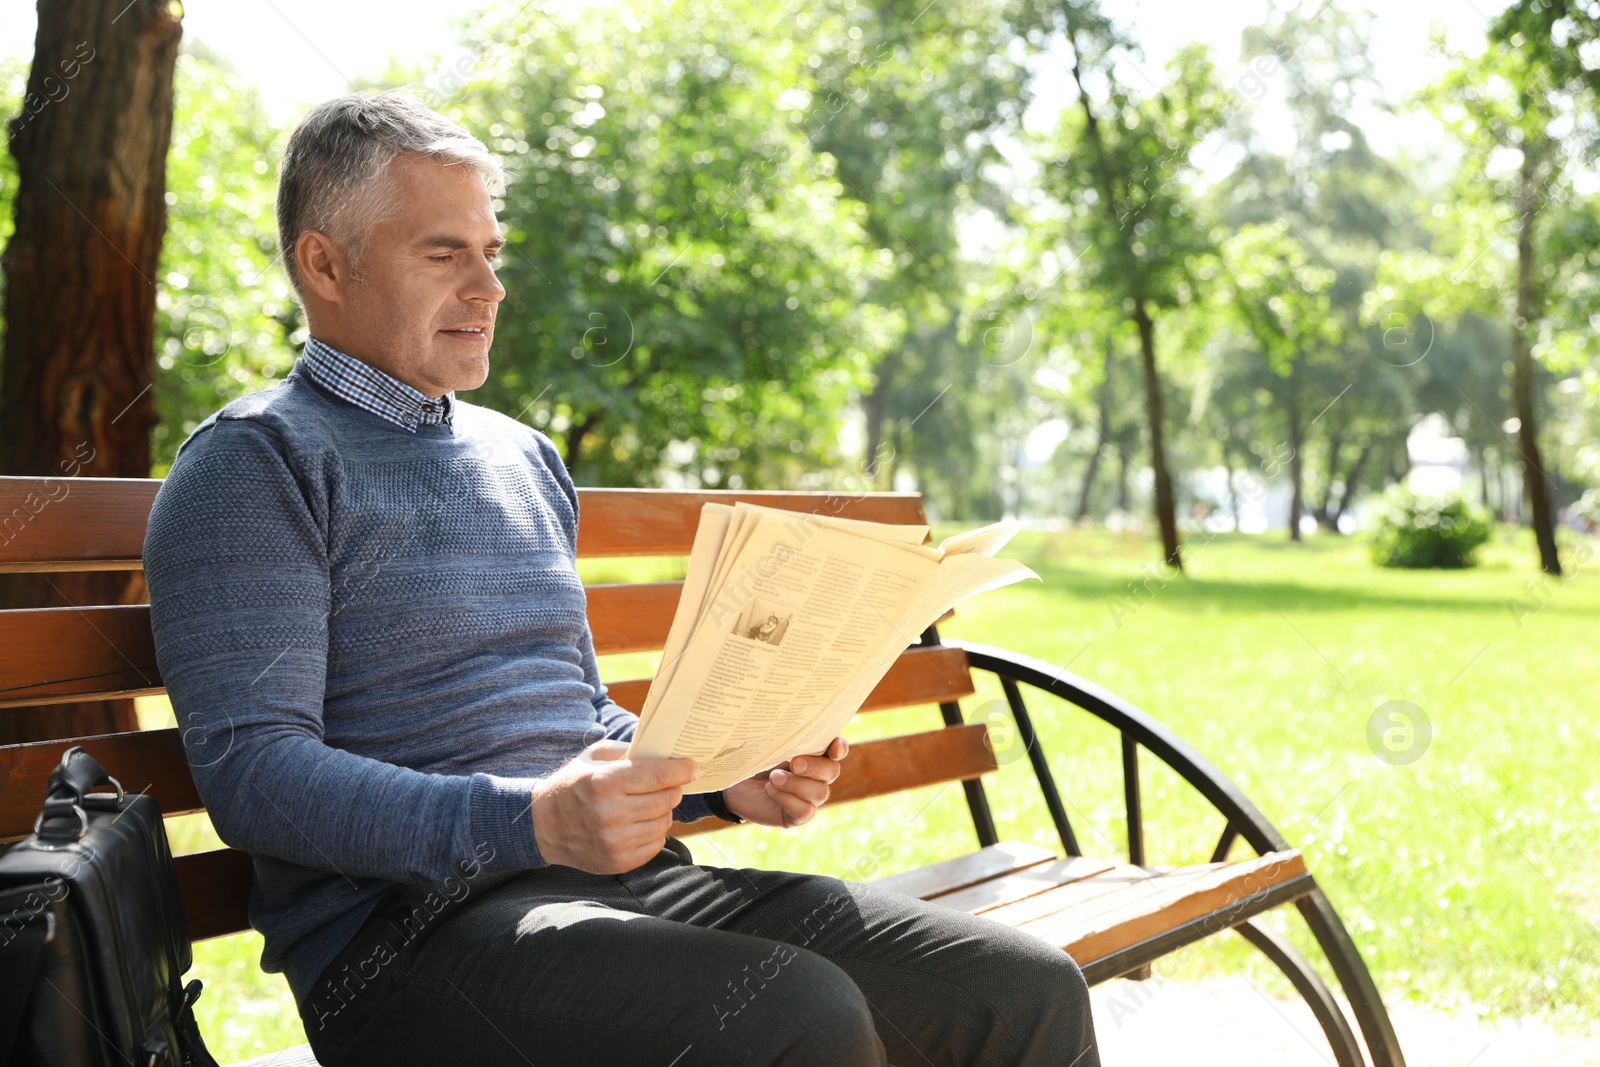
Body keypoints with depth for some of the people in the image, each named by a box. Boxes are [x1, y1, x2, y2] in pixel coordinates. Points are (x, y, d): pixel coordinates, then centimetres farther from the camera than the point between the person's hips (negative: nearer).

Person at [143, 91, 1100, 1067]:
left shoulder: (525, 456, 22)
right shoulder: (257, 462, -2)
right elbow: (252, 775, -13)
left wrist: (722, 778, 7)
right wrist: (533, 821, -26)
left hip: (629, 880, 7)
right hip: (412, 919, -7)